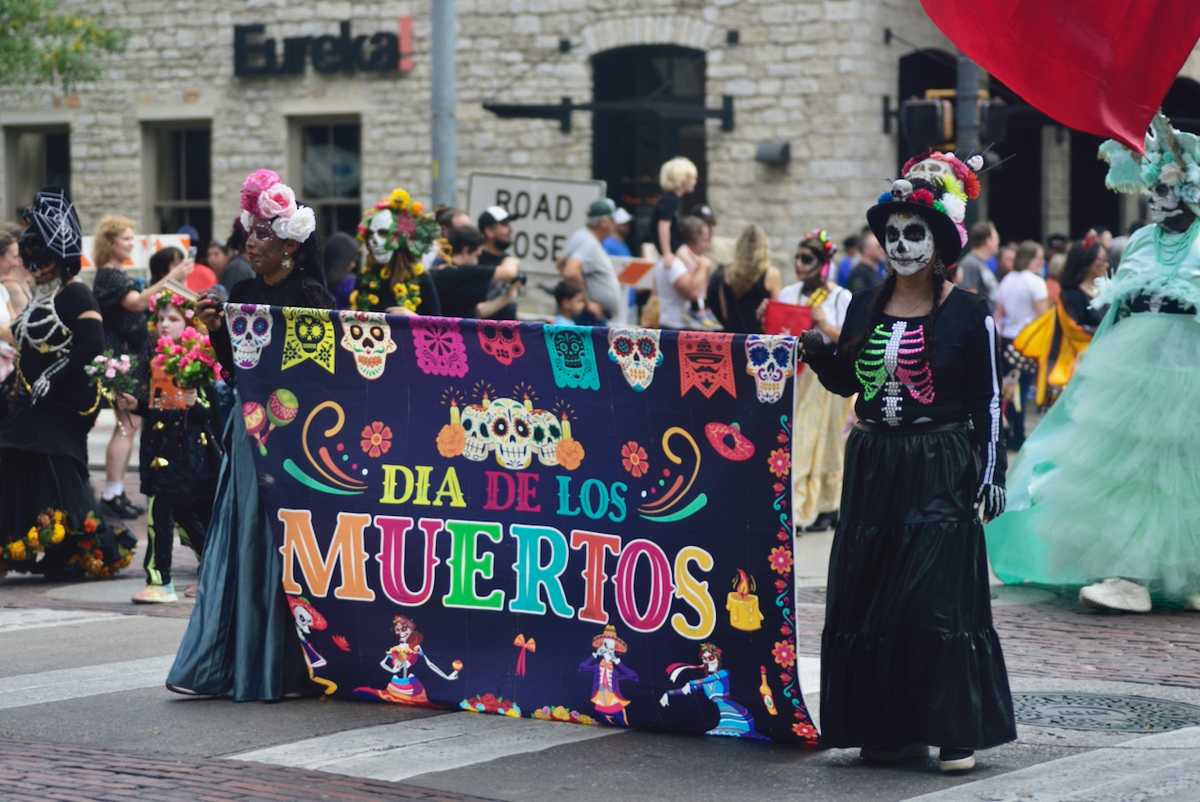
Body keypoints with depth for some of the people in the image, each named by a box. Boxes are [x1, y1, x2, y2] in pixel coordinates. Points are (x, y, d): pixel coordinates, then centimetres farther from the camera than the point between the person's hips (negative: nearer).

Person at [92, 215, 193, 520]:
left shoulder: (118, 275, 18)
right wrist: (171, 278, -34)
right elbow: (137, 302, -28)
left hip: (133, 355, 10)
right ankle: (112, 492, -10)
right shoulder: (107, 276, -13)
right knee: (129, 424, -12)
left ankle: (116, 491, 12)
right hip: (123, 357, -10)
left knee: (130, 425, 9)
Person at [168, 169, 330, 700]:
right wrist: (214, 329, -1)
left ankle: (279, 666, 5)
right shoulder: (242, 293, 12)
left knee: (278, 543, -3)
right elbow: (232, 366, 13)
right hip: (249, 426, 7)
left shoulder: (309, 295, -8)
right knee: (239, 541, 6)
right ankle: (226, 662, 10)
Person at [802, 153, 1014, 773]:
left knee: (938, 598, -9)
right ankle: (890, 727, 15)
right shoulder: (865, 308, 8)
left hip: (940, 471, -5)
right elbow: (846, 382, 17)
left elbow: (988, 402, -3)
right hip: (873, 467, 5)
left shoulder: (968, 315, -5)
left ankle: (956, 732, -1)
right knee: (866, 597, 5)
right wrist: (816, 349, -2)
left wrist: (992, 476, -7)